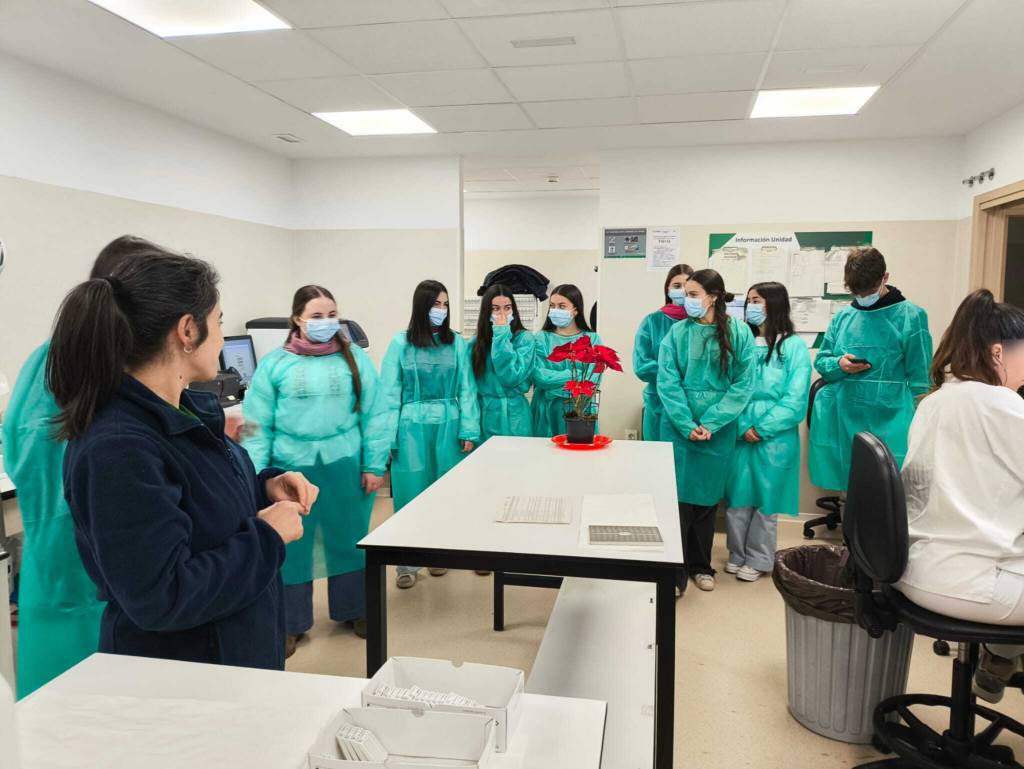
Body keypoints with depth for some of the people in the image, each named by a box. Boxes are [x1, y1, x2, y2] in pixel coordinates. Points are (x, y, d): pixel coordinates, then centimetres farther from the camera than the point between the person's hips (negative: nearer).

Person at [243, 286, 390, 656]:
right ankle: (290, 623, 29)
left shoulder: (355, 359, -1)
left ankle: (352, 610, 34)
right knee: (290, 547, 11)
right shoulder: (274, 364, -3)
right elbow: (258, 425, -1)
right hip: (291, 468, 0)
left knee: (348, 541, 14)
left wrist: (374, 465, -2)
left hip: (345, 467, 1)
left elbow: (374, 416, 0)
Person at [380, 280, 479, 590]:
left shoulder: (457, 343, 2)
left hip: (448, 427, 2)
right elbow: (389, 393, -4)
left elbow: (466, 390, 1)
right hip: (412, 428, -2)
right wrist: (387, 436, -9)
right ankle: (407, 563, 18)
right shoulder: (401, 343, -4)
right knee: (411, 494, 5)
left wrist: (468, 431, -4)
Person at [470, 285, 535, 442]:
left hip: (512, 416, -3)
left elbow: (511, 377, -19)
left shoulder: (525, 339, -7)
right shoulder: (476, 342, 4)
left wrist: (501, 336, -16)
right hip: (482, 415, 3)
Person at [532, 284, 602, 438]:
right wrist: (574, 375, -12)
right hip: (547, 412, 0)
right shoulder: (542, 338, 2)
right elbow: (539, 376, -9)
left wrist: (554, 388, -15)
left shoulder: (592, 339, 1)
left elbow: (591, 378, -9)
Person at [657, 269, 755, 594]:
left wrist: (710, 424, -14)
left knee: (707, 497, 12)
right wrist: (687, 425, -15)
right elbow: (667, 382, -6)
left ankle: (700, 565, 29)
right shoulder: (677, 332, -2)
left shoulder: (739, 333, -2)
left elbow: (743, 385, -6)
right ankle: (674, 573, 9)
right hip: (679, 426, 0)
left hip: (718, 429, 1)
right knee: (678, 496, 0)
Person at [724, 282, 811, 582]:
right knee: (737, 497, 10)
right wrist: (743, 427, -11)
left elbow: (795, 399, -9)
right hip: (738, 435, 3)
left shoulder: (793, 346, -4)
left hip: (774, 438, -3)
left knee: (765, 501, 8)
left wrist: (762, 428, -13)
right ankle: (737, 555, 27)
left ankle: (758, 560, 22)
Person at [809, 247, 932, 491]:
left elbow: (919, 378, -3)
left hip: (888, 422, -4)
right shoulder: (842, 317, 9)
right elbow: (821, 361, 13)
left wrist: (915, 422, -9)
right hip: (843, 420, 4)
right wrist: (839, 364, -10)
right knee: (849, 484, 10)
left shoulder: (910, 316, -3)